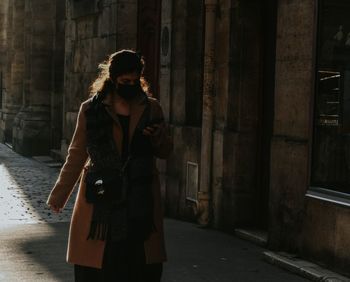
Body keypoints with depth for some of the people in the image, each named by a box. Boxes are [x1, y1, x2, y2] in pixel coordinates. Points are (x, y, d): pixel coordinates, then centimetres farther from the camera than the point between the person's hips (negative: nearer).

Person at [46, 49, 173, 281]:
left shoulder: (152, 108, 9)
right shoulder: (91, 109, 4)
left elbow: (166, 151, 15)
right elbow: (77, 156, 11)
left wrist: (158, 137, -8)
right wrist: (59, 195, 13)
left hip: (141, 202, 1)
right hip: (101, 199, -1)